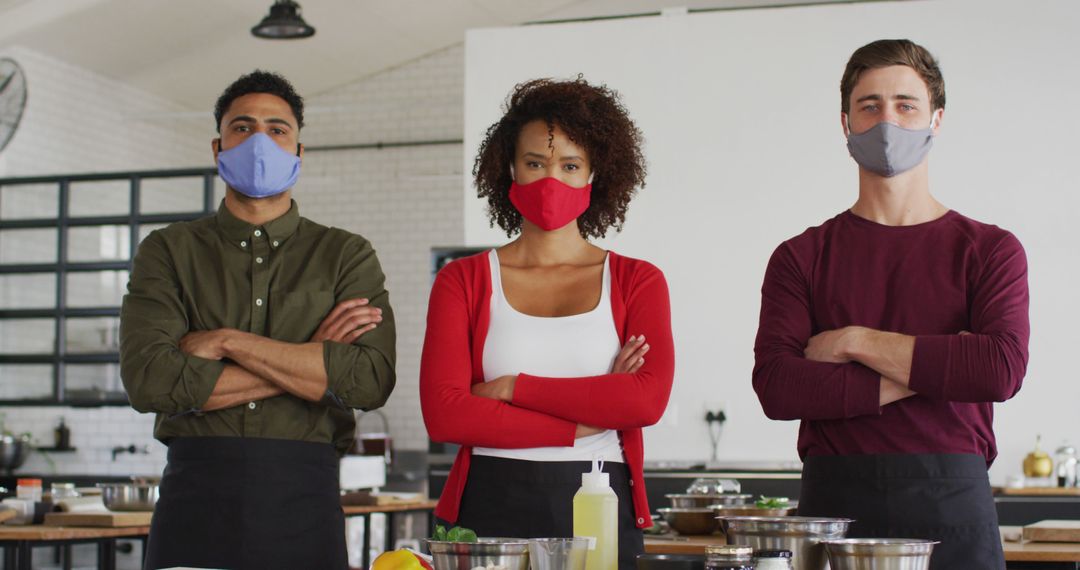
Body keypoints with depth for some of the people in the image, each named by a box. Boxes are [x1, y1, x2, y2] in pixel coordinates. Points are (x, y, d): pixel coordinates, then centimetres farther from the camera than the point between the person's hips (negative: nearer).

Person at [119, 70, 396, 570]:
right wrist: (306, 363, -6)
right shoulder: (168, 251, 9)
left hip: (302, 499, 0)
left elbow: (371, 379, -8)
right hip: (196, 495, 0)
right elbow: (148, 379, -7)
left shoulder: (345, 255, 8)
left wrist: (227, 341, -8)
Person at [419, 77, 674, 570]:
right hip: (489, 508, 0)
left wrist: (514, 389, -9)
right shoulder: (462, 281, 6)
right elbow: (443, 413, -7)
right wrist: (584, 421, -9)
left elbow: (649, 399, -10)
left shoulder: (636, 281, 6)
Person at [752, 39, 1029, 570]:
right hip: (834, 499, 0)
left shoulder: (989, 250, 7)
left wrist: (856, 342, -6)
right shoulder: (801, 257, 8)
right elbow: (775, 386, -6)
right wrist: (934, 371, -9)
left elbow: (1003, 368, -9)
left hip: (951, 505, 0)